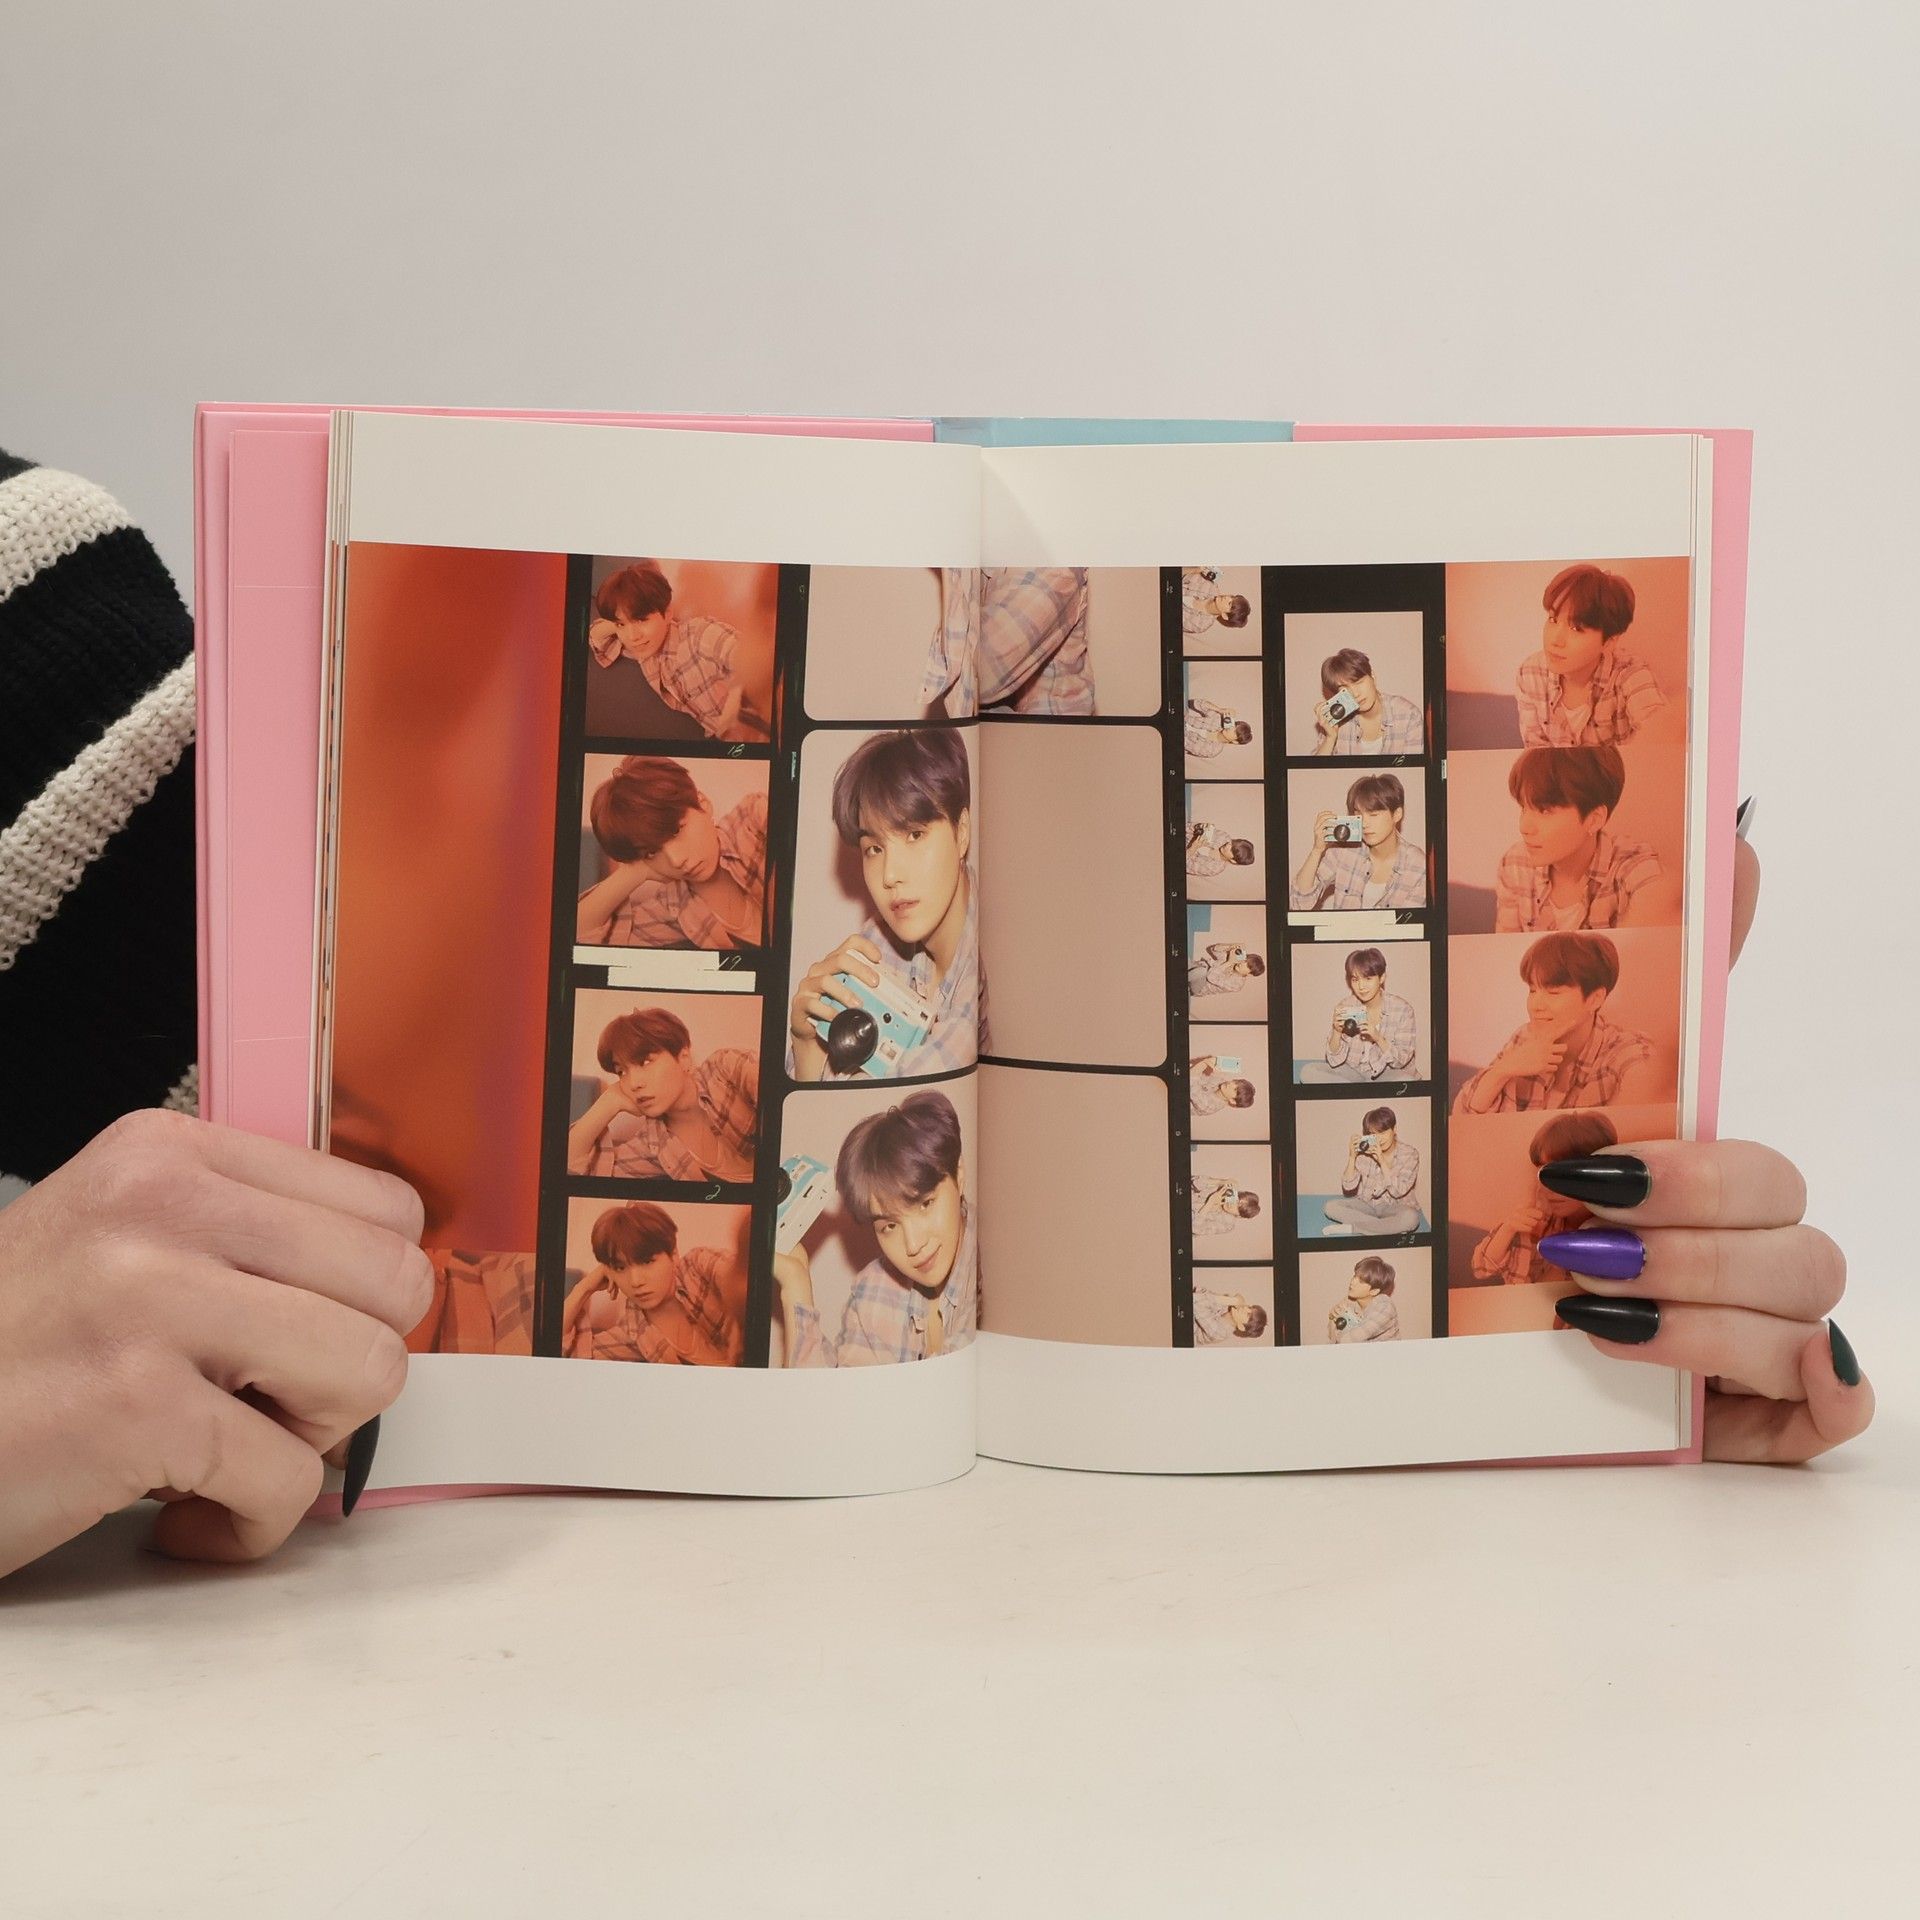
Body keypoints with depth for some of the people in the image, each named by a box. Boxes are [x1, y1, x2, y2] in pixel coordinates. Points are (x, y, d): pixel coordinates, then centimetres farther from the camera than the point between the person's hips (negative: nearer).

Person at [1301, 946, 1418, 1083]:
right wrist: (1337, 1032, -24)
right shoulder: (1344, 1007, -5)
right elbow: (1334, 1059, -5)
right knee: (1308, 1071, -21)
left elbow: (1401, 1061, -11)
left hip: (1388, 1073, -4)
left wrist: (1378, 1038, -28)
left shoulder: (1402, 1009, -12)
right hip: (1352, 1071, 4)